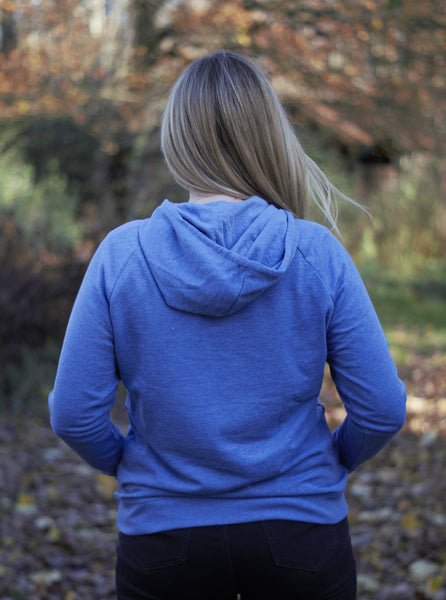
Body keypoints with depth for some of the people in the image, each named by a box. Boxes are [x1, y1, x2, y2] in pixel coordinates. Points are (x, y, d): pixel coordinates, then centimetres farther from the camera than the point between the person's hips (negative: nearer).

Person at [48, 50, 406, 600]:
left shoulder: (121, 254, -11)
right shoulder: (319, 254, -11)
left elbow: (73, 414, -10)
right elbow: (383, 409, -9)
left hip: (164, 531, 0)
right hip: (301, 529, 1)